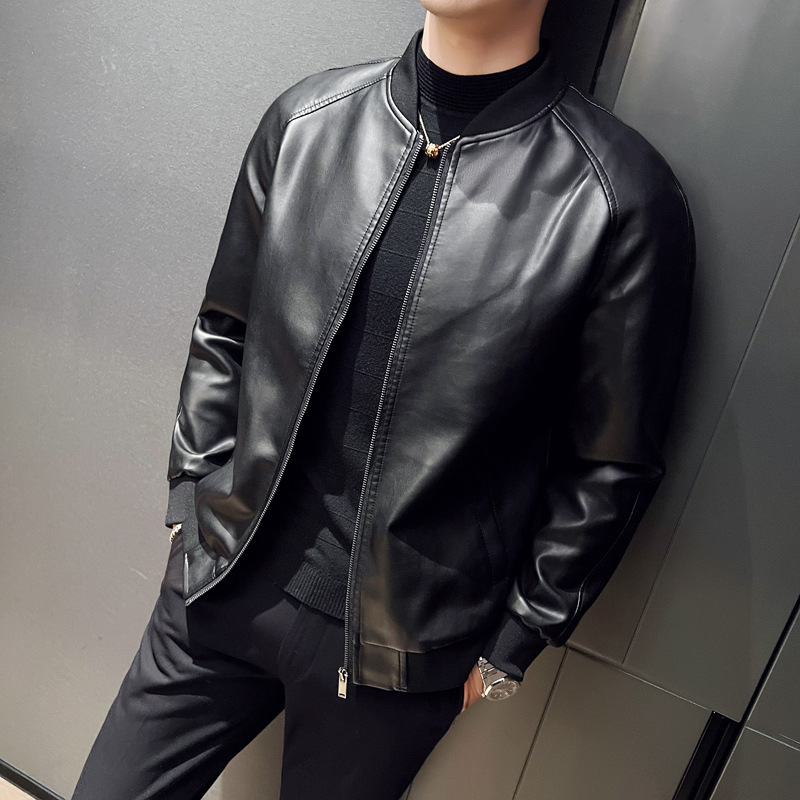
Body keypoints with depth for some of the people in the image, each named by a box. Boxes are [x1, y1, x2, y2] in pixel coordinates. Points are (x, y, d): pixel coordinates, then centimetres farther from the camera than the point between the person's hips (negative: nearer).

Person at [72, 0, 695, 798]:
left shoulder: (626, 201, -15)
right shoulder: (304, 116, -2)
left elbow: (610, 468, -7)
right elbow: (223, 334, 7)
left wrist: (509, 647, -1)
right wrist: (192, 502, 8)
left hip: (404, 638, -3)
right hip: (220, 584, 4)